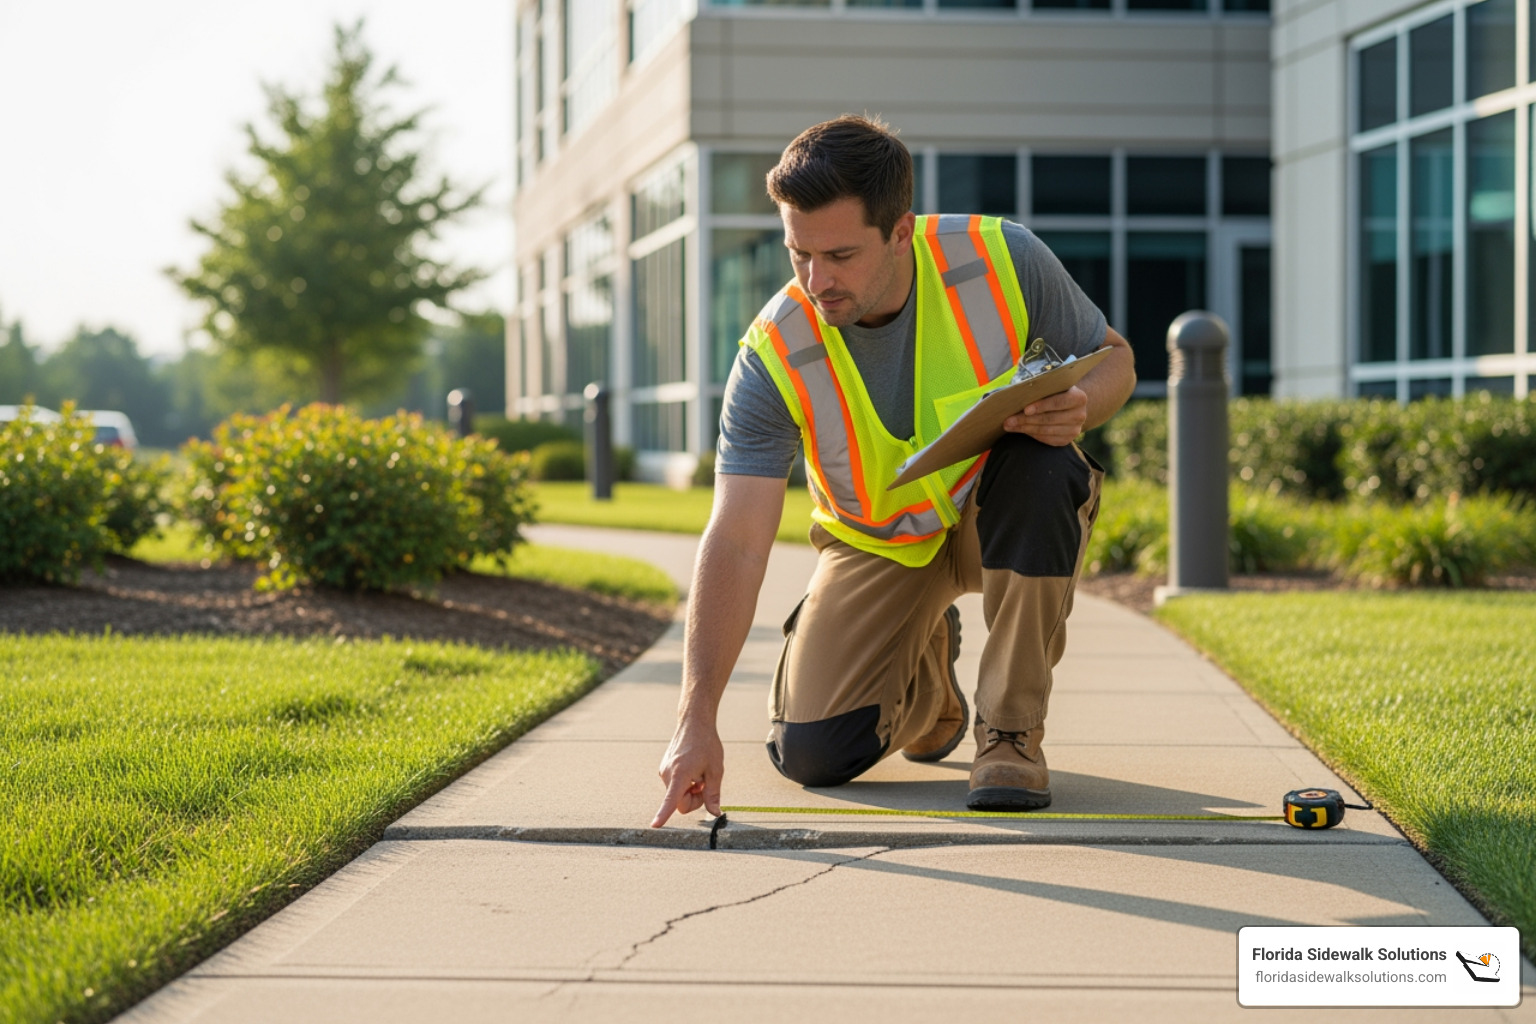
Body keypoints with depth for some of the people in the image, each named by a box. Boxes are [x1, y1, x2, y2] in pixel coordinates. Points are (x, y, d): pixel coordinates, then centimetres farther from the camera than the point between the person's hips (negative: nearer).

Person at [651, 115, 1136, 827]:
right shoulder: (774, 357, -24)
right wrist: (697, 720, -38)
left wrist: (1078, 407, -33)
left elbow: (1112, 360, -6)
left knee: (1041, 467, -36)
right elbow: (736, 542, -29)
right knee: (811, 753, -13)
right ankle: (924, 673, 23)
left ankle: (1012, 731, -21)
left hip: (1001, 515, -1)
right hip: (878, 546, 1)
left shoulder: (1002, 260, -23)